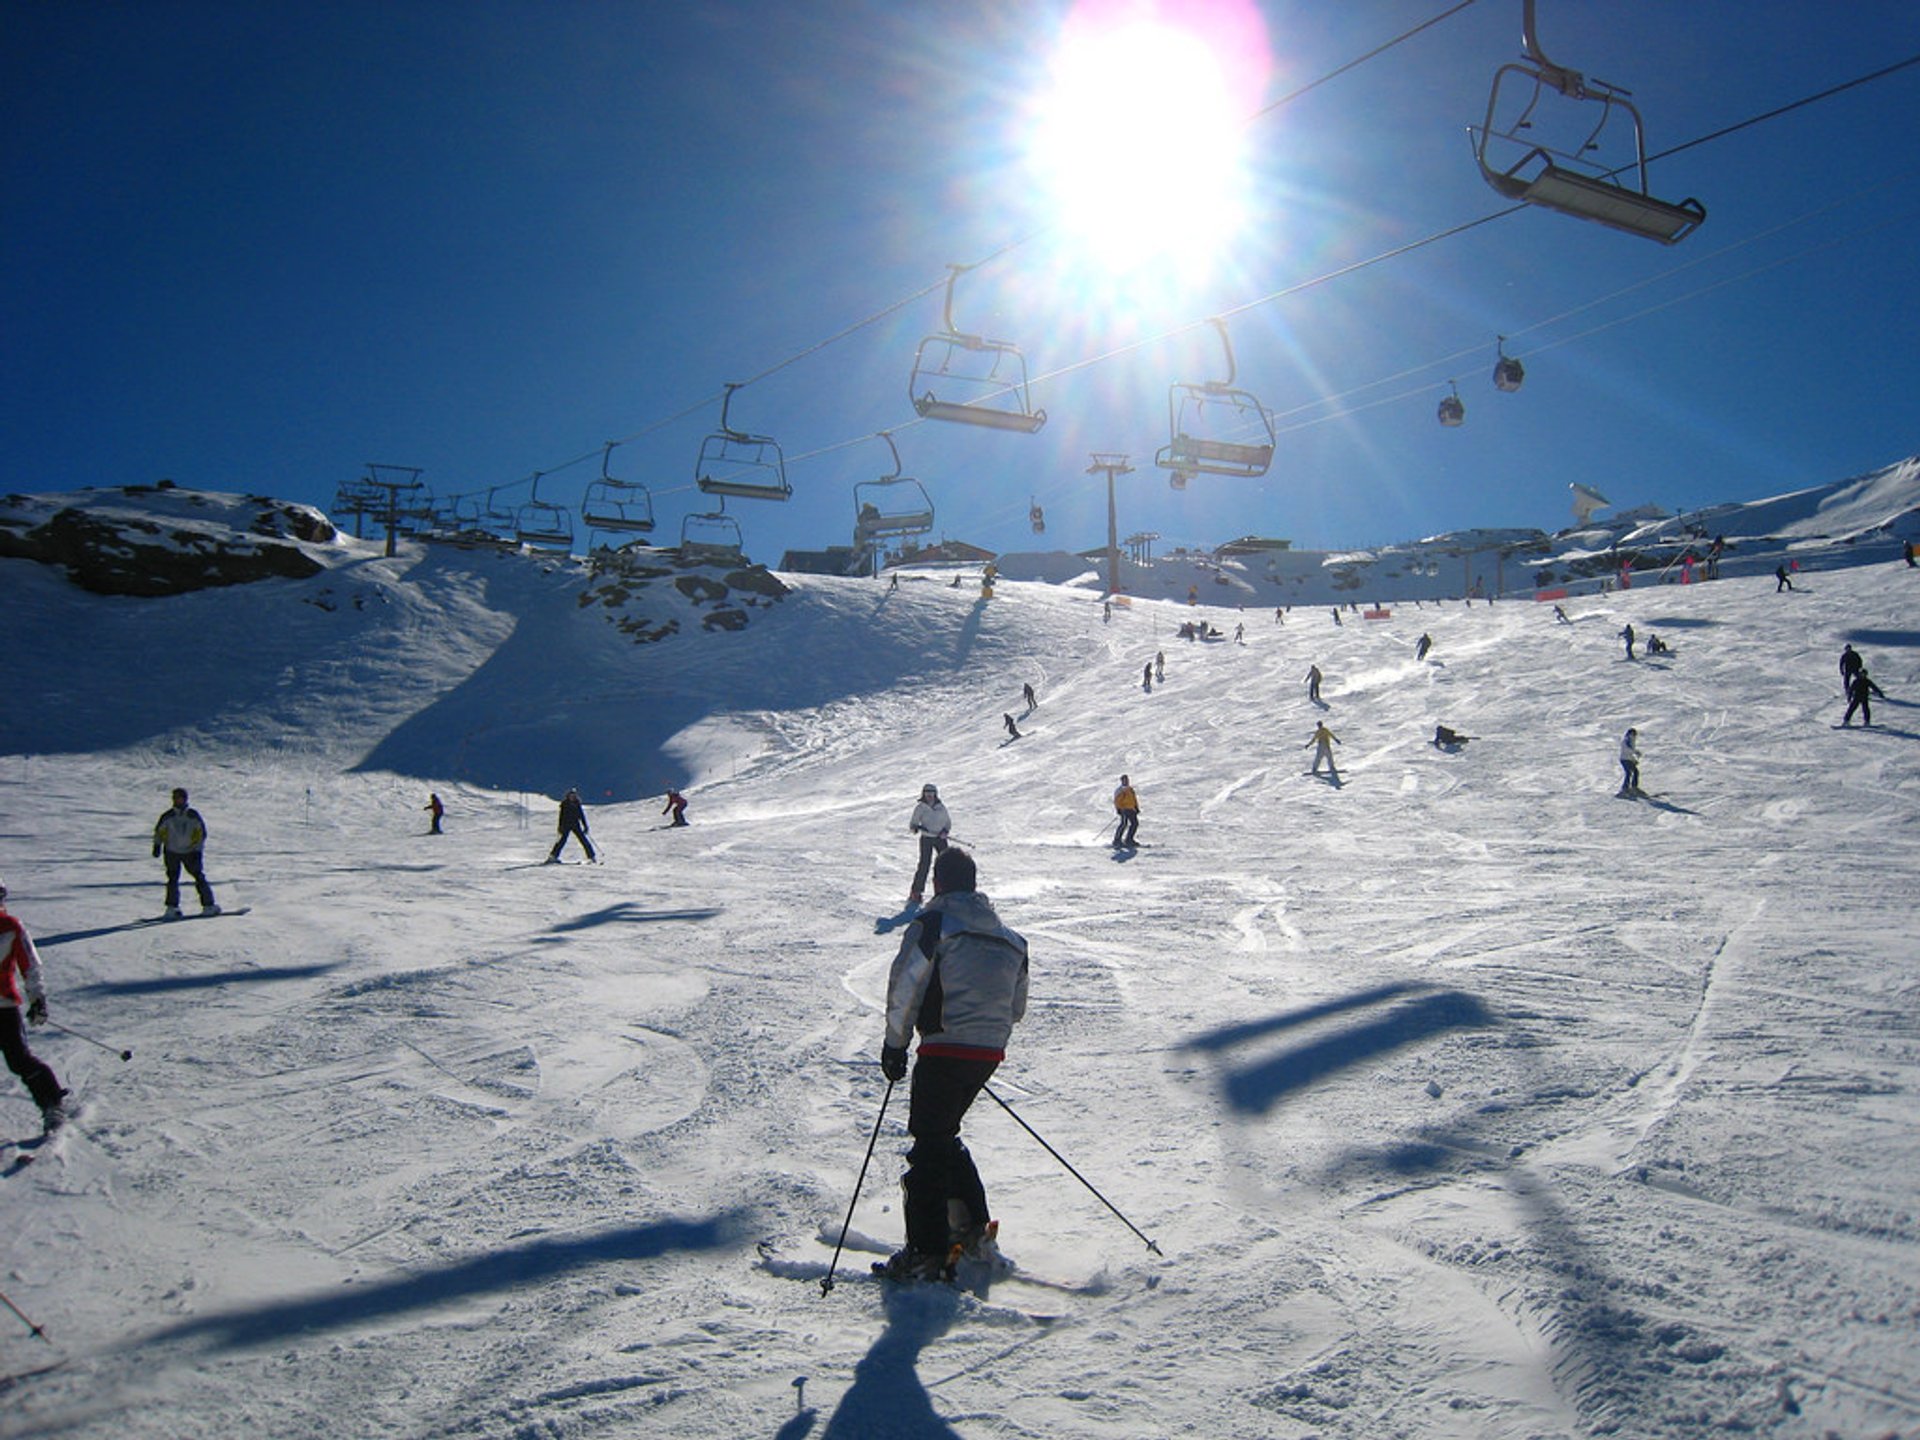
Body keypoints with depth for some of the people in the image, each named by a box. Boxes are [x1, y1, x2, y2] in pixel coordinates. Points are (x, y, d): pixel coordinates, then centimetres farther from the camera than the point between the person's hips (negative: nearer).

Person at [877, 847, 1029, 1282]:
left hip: (945, 1050, -6)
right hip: (990, 1052, 7)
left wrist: (895, 1043, -3)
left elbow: (905, 984, -12)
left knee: (929, 1141, 1)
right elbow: (1016, 1008, 20)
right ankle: (972, 1226, 22)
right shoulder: (1011, 939, 15)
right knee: (943, 1134, 22)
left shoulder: (933, 923, -5)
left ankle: (927, 1252, -1)